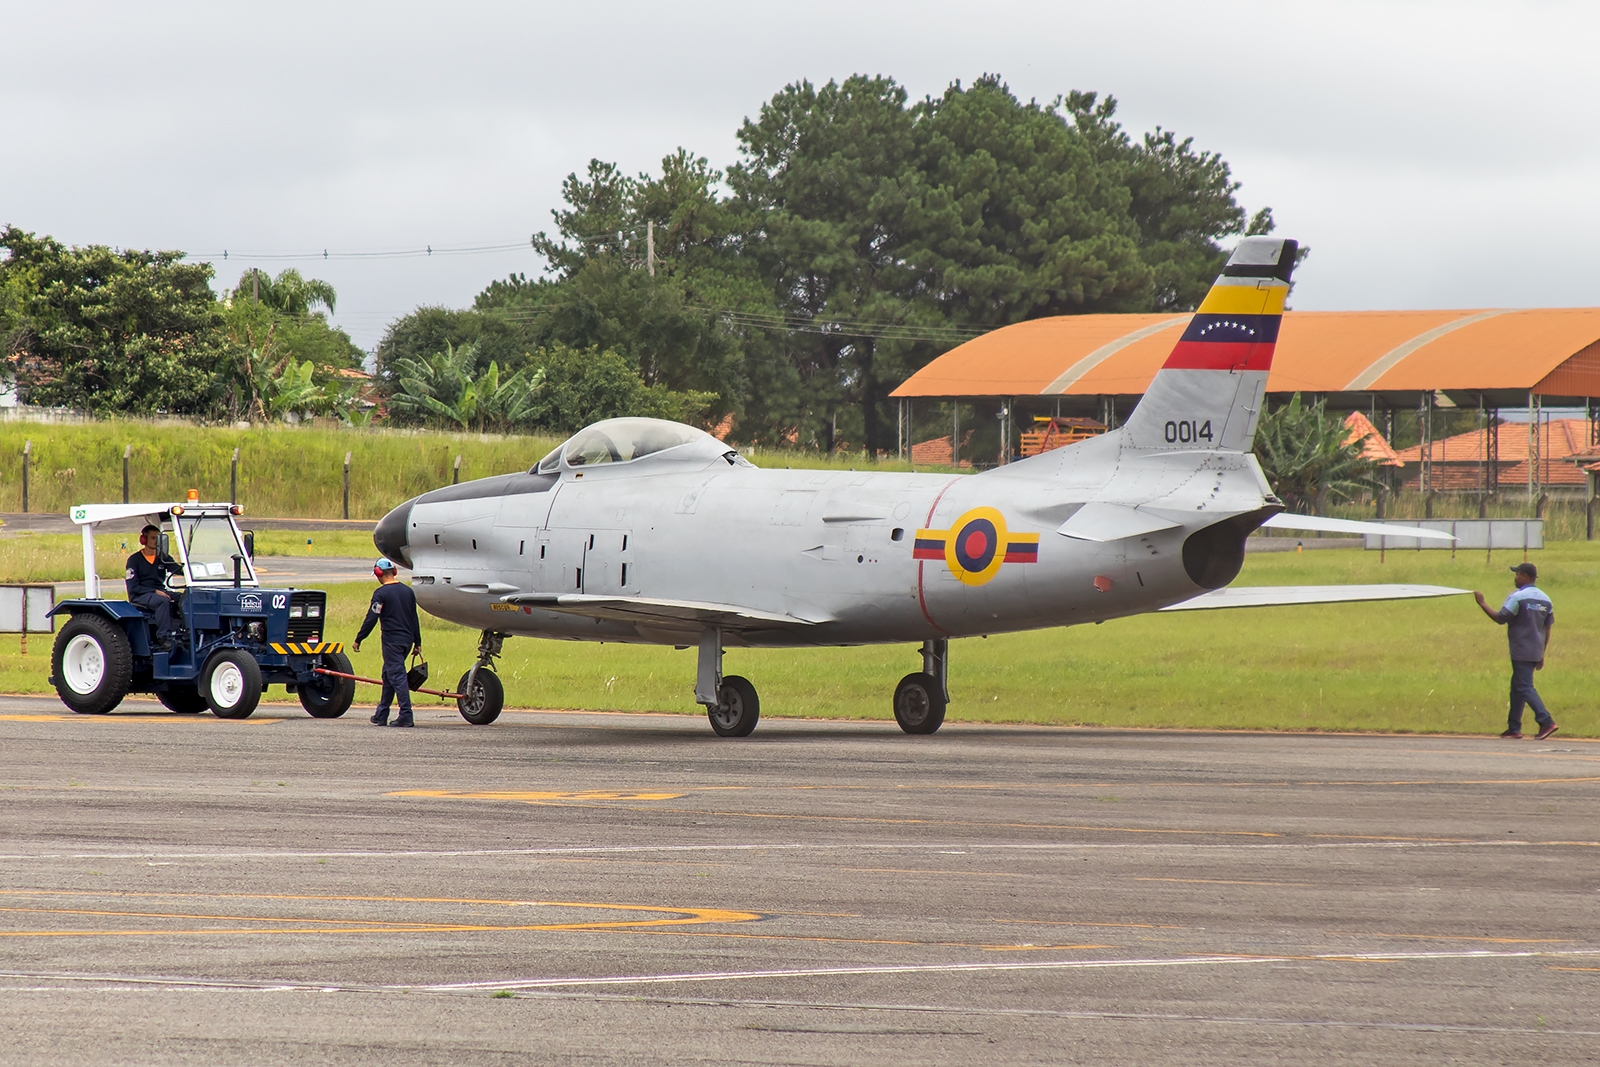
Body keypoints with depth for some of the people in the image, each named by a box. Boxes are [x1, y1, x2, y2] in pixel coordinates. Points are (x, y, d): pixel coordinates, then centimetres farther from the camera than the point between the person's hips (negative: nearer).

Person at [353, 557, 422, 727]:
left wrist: (358, 639, -5)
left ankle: (406, 716, -13)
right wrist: (417, 643, 23)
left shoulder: (381, 593, -10)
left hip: (392, 641, -7)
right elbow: (414, 619, 17)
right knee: (389, 675, 16)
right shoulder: (408, 591, 11)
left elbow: (371, 619, -13)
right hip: (407, 640, 7)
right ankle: (381, 715, 20)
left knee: (397, 676, -6)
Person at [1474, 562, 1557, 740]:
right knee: (1517, 687, 15)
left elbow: (1500, 618, -12)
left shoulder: (1518, 597, -13)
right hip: (1536, 652, 8)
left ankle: (1546, 721, -21)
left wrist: (1481, 603, -2)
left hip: (1521, 652, -8)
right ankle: (1514, 727, 17)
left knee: (1524, 687, -8)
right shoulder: (1545, 599, 11)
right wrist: (1542, 655, 19)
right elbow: (1548, 629, 14)